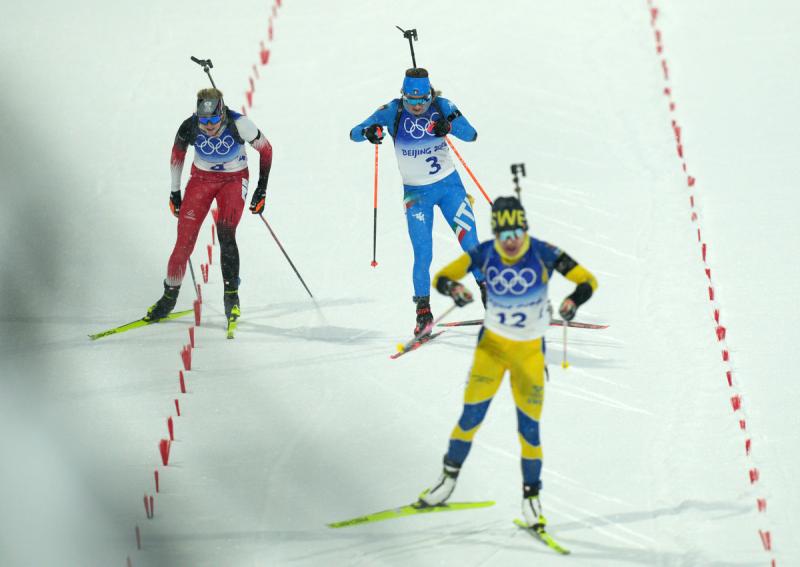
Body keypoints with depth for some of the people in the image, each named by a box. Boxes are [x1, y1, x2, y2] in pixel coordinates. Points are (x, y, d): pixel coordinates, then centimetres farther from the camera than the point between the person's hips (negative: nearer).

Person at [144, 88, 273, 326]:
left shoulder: (239, 124, -28)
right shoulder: (190, 127, -23)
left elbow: (265, 149, -11)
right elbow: (178, 152, 0)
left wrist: (262, 189, -8)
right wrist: (175, 191, 6)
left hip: (234, 179, -2)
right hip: (201, 178, 2)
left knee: (226, 234, -22)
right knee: (185, 240, -7)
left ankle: (231, 295, -9)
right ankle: (169, 297, 10)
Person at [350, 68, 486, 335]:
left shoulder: (442, 106, -9)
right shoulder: (393, 111, -12)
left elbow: (471, 135, -13)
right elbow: (354, 133, -14)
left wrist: (450, 126, -34)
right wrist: (369, 132, -38)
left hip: (449, 184, 1)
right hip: (417, 193, -1)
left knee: (469, 241, -1)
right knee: (423, 254, -7)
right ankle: (423, 311, 4)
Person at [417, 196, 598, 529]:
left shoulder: (543, 254, -17)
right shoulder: (484, 254, -12)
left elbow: (588, 281, -13)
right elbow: (441, 277, -9)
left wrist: (574, 300, -36)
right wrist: (453, 289, -33)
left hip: (530, 349, -1)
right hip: (492, 342, 1)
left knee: (529, 426, -1)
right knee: (471, 416, -3)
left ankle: (531, 495, 14)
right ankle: (449, 477, 18)